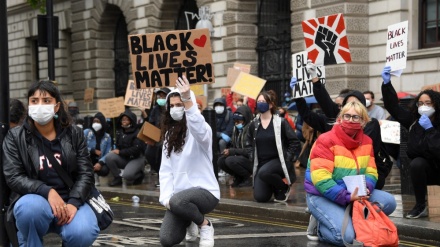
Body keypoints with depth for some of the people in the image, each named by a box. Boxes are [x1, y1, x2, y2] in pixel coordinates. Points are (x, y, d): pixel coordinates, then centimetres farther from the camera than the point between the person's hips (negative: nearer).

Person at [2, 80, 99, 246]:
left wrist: (73, 203, -18)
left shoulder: (74, 134, 6)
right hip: (34, 199, -1)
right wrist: (47, 192, -24)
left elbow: (85, 173, 1)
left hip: (70, 200, 1)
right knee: (30, 208, -38)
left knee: (83, 233, -30)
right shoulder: (15, 137, 1)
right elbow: (13, 177, -9)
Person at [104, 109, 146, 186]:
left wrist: (120, 152, -19)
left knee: (127, 175, -32)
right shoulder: (119, 131, 9)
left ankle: (139, 175, 7)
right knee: (108, 157, -23)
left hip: (136, 158, -6)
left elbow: (136, 149, -21)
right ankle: (117, 178, -5)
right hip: (123, 158, 6)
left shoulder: (137, 133, -11)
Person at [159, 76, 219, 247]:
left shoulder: (200, 130, -7)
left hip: (205, 191, -6)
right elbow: (165, 170, 7)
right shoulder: (170, 134, 11)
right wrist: (166, 198, -9)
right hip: (179, 195, 6)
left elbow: (198, 127, -36)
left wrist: (187, 99, -50)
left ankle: (205, 225, -8)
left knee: (177, 201, -39)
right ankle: (189, 223, 21)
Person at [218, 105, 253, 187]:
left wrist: (232, 151, -23)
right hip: (240, 157, 8)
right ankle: (239, 178, 8)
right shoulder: (237, 129, 9)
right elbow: (233, 146, 15)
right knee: (220, 161, -8)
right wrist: (228, 151, -9)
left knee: (230, 161, -28)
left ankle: (248, 179, -7)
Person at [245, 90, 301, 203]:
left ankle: (284, 187, -7)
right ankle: (274, 186, 25)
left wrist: (286, 159, -12)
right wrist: (253, 159, 6)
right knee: (260, 197, -10)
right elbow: (249, 144, 20)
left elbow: (295, 142, -6)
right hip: (261, 164, 5)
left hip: (278, 161, -4)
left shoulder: (280, 122, -7)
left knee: (264, 172, -38)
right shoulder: (254, 124, 6)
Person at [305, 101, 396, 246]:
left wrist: (366, 189, -21)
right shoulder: (326, 141, -14)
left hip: (352, 195, 7)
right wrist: (347, 197, -29)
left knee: (388, 202, -14)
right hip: (322, 196, -7)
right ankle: (319, 226, 3)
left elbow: (371, 172, 4)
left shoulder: (366, 142, 6)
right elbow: (320, 178, -23)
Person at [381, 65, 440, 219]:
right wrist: (387, 84, -13)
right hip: (422, 169, 3)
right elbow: (393, 106, -2)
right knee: (416, 163, -27)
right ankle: (420, 206, -16)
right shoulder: (413, 121, -1)